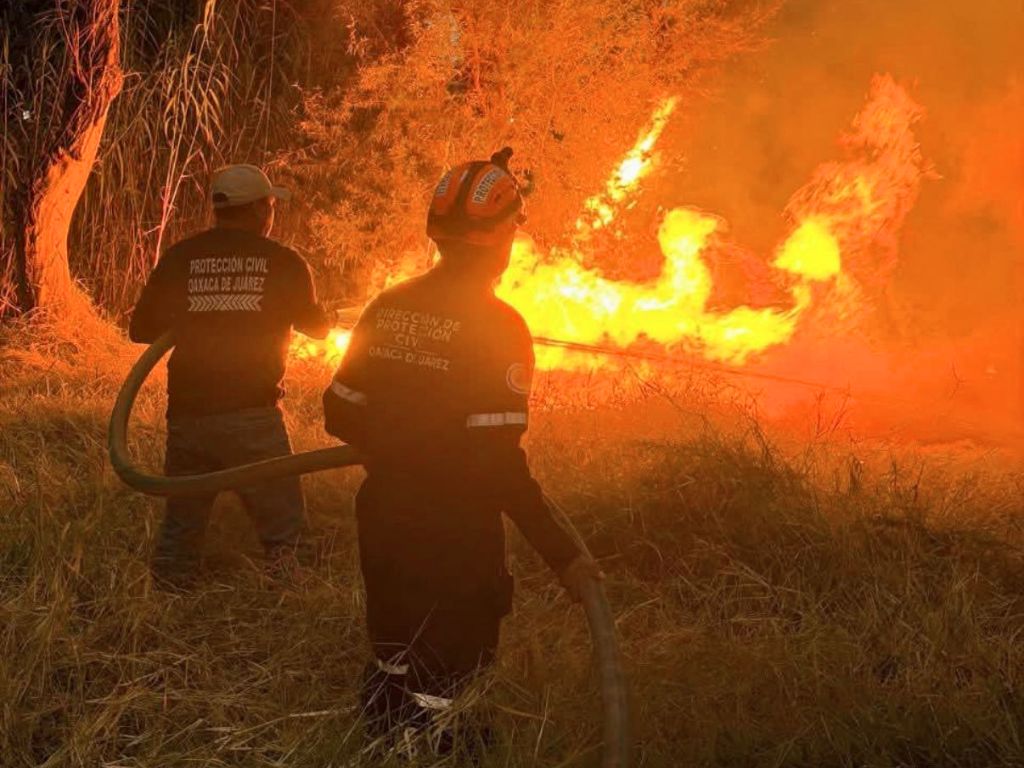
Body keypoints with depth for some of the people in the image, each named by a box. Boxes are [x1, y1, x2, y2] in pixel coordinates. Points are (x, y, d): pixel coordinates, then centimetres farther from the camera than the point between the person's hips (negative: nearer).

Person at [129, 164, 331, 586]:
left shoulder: (179, 258, 4)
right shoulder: (283, 262, 1)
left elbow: (141, 328, 11)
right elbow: (317, 326, 17)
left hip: (188, 413, 3)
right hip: (252, 416, -3)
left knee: (181, 524, 16)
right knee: (282, 533, 6)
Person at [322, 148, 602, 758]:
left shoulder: (388, 307, 1)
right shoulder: (497, 325, -19)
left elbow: (341, 414, 6)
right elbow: (498, 461, -23)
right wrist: (563, 554, -17)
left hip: (383, 520, 7)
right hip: (455, 538, -6)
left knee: (394, 663, 25)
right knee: (438, 689, 8)